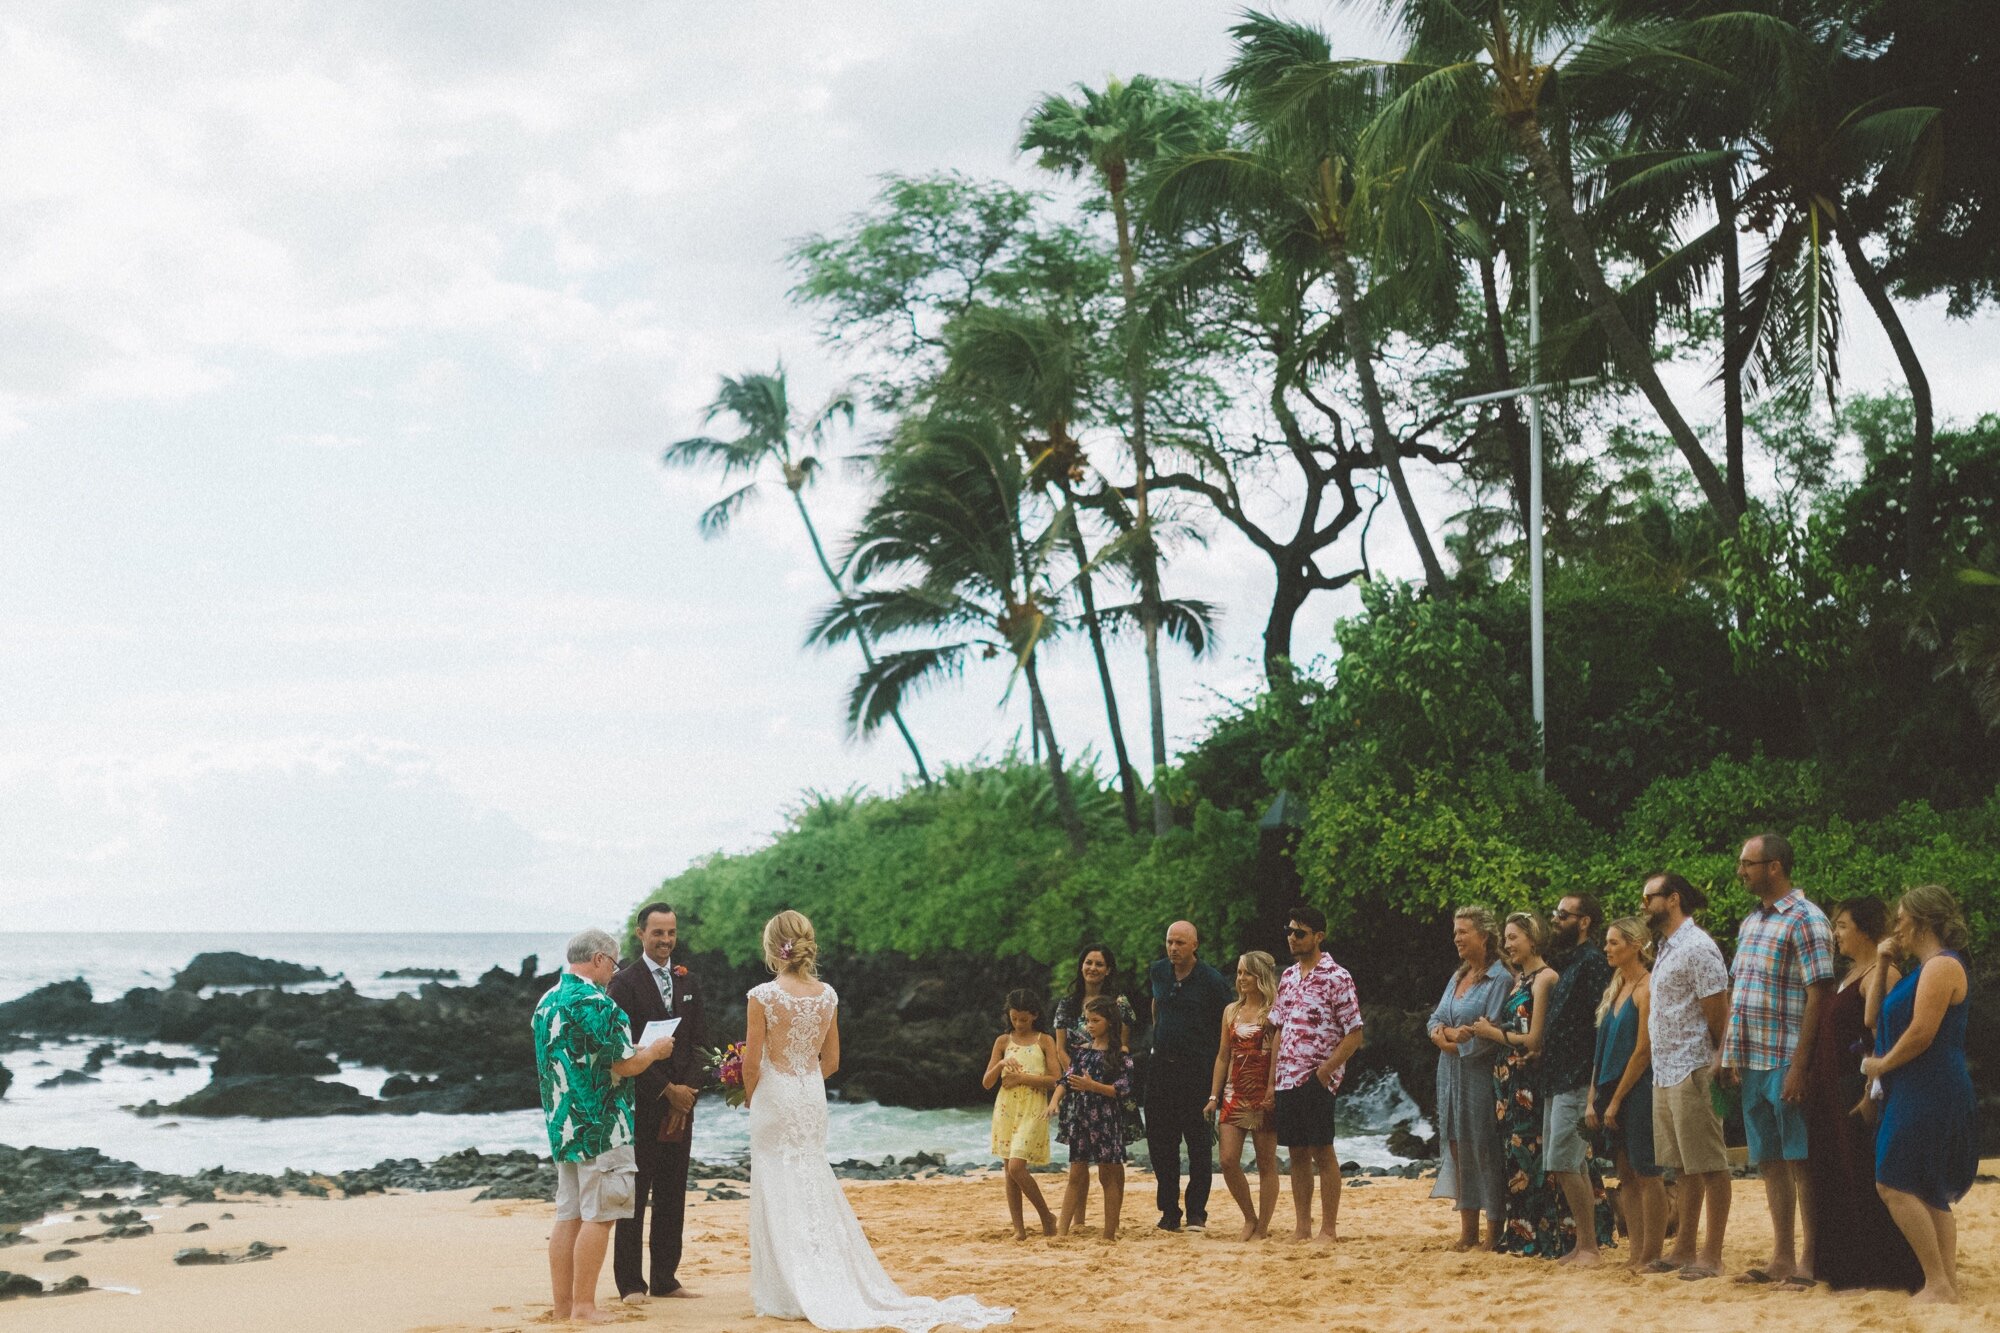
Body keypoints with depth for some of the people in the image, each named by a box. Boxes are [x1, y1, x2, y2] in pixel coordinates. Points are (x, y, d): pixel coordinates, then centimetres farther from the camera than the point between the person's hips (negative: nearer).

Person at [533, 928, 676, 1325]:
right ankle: (584, 1306, -3)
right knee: (598, 1215, -4)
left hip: (562, 1125, 9)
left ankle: (563, 1304, 13)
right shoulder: (595, 1002, -16)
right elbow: (625, 1064, -16)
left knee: (569, 1215, 11)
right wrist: (655, 1050, 4)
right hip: (600, 1125, -9)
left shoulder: (546, 1002, 12)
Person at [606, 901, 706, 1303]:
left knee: (673, 1194, 8)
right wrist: (667, 1090, -12)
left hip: (681, 1102, 5)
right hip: (641, 1102, -5)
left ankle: (665, 1278, 14)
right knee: (635, 1193, -1)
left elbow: (698, 1042, 11)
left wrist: (688, 1089, -4)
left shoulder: (687, 981, 12)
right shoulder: (625, 982, -6)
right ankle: (631, 1284, 4)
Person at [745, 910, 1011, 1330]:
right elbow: (831, 1060, 8)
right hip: (812, 1098, 5)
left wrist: (750, 1097, 7)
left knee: (779, 1196, 2)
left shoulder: (763, 996, -14)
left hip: (773, 1094, -5)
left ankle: (785, 1296, 4)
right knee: (816, 1192, 14)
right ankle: (835, 1289, 15)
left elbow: (752, 1062, -11)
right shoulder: (827, 995, 2)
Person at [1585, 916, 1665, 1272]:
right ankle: (1637, 1253, 11)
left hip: (1638, 1091, -8)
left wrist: (1616, 1100, -13)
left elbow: (1643, 1051, -14)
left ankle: (1652, 1254, 0)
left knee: (1645, 1173, -4)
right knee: (1626, 1175, 8)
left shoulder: (1647, 988, -10)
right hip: (1613, 1091, 8)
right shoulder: (1616, 988, 15)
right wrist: (1594, 1098, 9)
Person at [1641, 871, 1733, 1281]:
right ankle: (1684, 1249, 19)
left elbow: (1717, 1013, -14)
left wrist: (1715, 1063, -10)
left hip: (1692, 1071, -10)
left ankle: (1712, 1255, -1)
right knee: (1683, 1167, 14)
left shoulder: (1697, 948, -12)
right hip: (1664, 1073, 10)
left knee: (1709, 1165, -4)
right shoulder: (1665, 948, 17)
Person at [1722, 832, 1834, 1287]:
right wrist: (1727, 1053, 11)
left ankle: (1809, 1260, 5)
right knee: (1769, 1161, 12)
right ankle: (1782, 1257, 19)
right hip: (1751, 1062, 8)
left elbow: (1818, 996, -15)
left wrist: (1799, 1066, -19)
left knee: (1800, 1161, -1)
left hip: (1785, 1062, -8)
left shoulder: (1805, 920, -10)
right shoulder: (1751, 922, 15)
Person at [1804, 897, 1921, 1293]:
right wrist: (1813, 1081, 17)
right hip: (1832, 1093, 10)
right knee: (1837, 1180, 12)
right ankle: (1846, 1267, 18)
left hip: (1858, 1092, -10)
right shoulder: (1848, 975, 17)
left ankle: (1871, 1270, -1)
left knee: (1861, 1182, -6)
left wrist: (1872, 1095, -24)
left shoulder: (1880, 974, -12)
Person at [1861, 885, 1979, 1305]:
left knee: (1895, 1185, -13)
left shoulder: (1942, 966, -13)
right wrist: (1881, 966, 12)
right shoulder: (1925, 968, 19)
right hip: (1917, 1093, 11)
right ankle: (1947, 1284, 10)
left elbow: (1922, 1033, -21)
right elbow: (1875, 1016, 20)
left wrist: (1881, 1065, -8)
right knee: (1931, 1194, 10)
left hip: (1930, 1093, -11)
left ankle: (1938, 1285, -14)